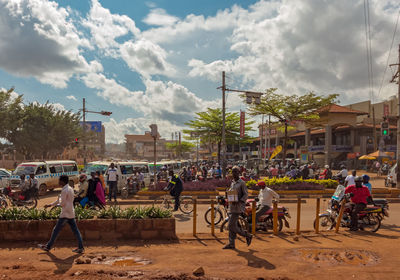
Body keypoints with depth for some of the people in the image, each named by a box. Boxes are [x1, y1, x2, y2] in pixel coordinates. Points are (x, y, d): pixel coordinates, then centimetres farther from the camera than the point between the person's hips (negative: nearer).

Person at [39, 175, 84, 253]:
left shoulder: (65, 190, -16)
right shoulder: (70, 189, 14)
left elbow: (62, 203, -19)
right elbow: (60, 200, 25)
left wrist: (59, 199, 1)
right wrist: (50, 205, 29)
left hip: (65, 214, -9)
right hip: (71, 213, 9)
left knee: (56, 230, 4)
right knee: (75, 230, 6)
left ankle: (48, 246, 16)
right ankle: (81, 248, 4)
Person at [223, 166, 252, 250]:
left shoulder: (242, 183, -8)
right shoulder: (232, 183, 15)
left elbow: (245, 195, -11)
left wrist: (238, 201, -24)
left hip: (238, 207, -8)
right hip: (232, 207, 8)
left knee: (231, 226, -9)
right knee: (233, 225, 7)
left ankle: (247, 235, 5)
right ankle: (231, 244, 11)